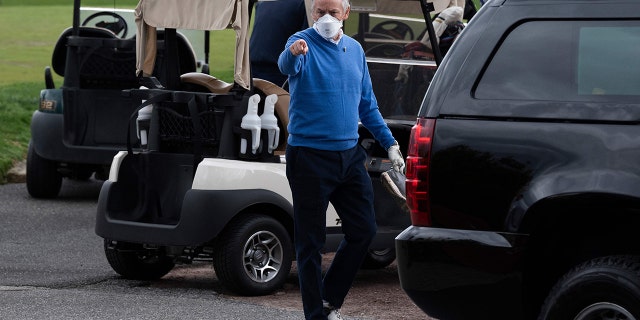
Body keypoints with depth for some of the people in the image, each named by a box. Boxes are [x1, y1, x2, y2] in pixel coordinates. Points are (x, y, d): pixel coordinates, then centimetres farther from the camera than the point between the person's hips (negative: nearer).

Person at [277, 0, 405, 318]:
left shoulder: (354, 50, 11)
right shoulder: (303, 43, -7)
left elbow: (367, 105, 20)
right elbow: (287, 65, -32)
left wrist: (390, 143, 16)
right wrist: (293, 53, -55)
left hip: (349, 155, 6)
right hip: (309, 157, -6)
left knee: (363, 231, 6)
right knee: (310, 241, -1)